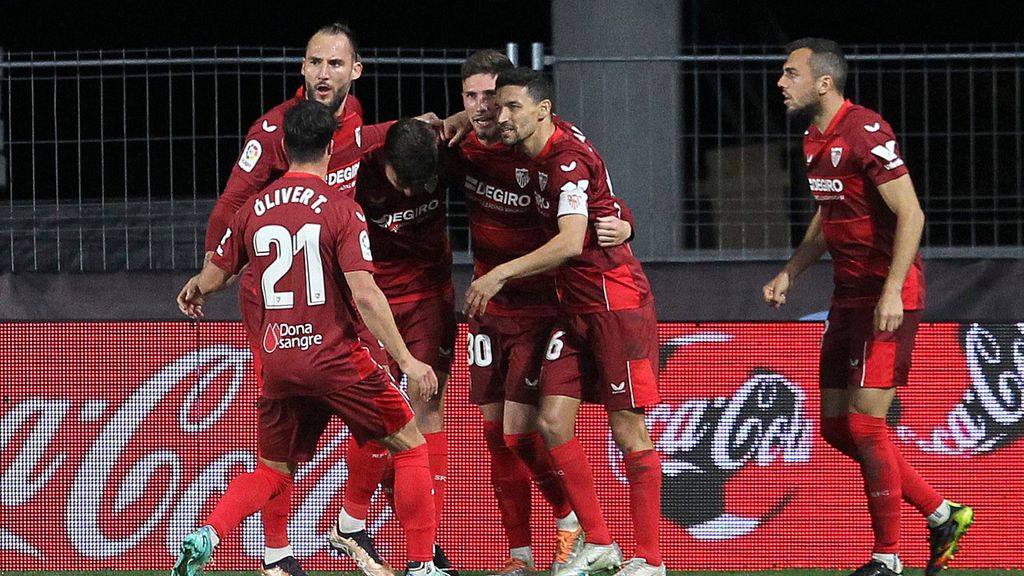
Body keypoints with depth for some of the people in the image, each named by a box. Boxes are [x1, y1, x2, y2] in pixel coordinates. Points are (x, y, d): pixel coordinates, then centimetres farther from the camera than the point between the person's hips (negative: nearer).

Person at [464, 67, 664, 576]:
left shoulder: (569, 157, -18)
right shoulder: (532, 157, 8)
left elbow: (570, 242, -27)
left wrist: (500, 275, -26)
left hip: (617, 301, -9)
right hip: (575, 307, 9)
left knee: (628, 429, -5)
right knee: (553, 421, -1)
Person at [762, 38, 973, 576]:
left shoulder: (865, 133, -17)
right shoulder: (814, 140, 12)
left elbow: (910, 214, -19)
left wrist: (891, 291, -25)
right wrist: (789, 273, 15)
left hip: (887, 298, -10)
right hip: (849, 295, 10)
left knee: (865, 424, -9)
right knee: (836, 427, 9)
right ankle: (941, 513, 19)